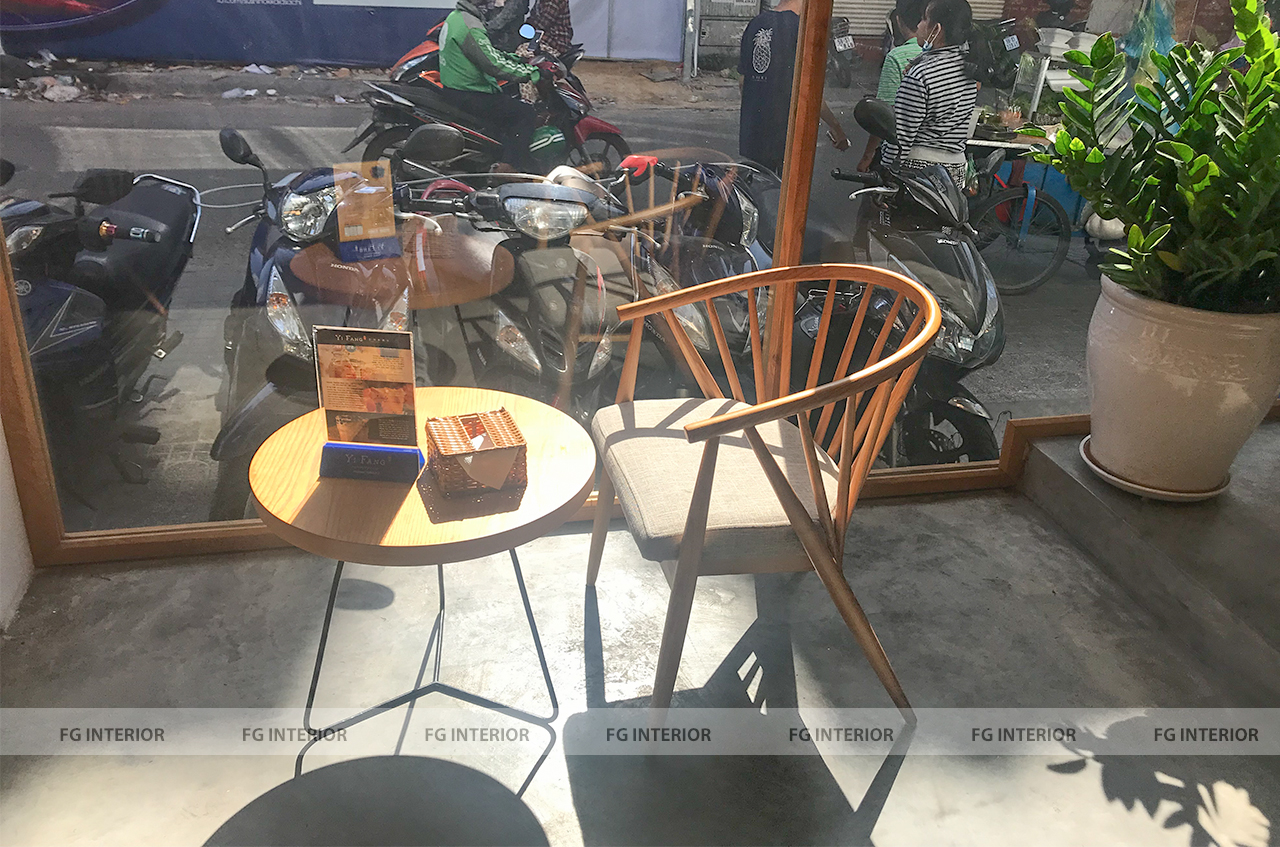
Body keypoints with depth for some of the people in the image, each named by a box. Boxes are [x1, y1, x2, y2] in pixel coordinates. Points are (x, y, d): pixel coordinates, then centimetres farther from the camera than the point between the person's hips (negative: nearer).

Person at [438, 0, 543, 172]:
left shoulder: (456, 16, 11)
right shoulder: (471, 27, -23)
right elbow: (494, 65, -26)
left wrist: (516, 57, 18)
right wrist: (530, 72, -18)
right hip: (467, 97, -11)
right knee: (526, 113, -8)